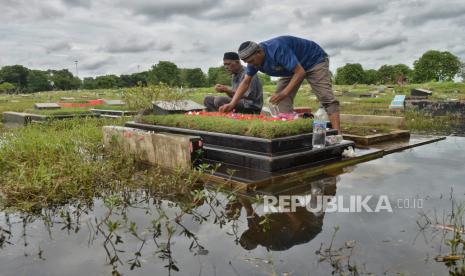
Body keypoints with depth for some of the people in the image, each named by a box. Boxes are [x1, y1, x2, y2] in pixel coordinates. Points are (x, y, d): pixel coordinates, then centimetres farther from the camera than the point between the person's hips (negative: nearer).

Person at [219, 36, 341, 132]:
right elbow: (245, 82, -6)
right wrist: (232, 104, -16)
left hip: (314, 59, -8)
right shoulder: (253, 57, -12)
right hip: (292, 69, 8)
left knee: (326, 98, -20)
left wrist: (284, 93, -40)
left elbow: (300, 72, -36)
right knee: (282, 100, -7)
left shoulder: (277, 49, -37)